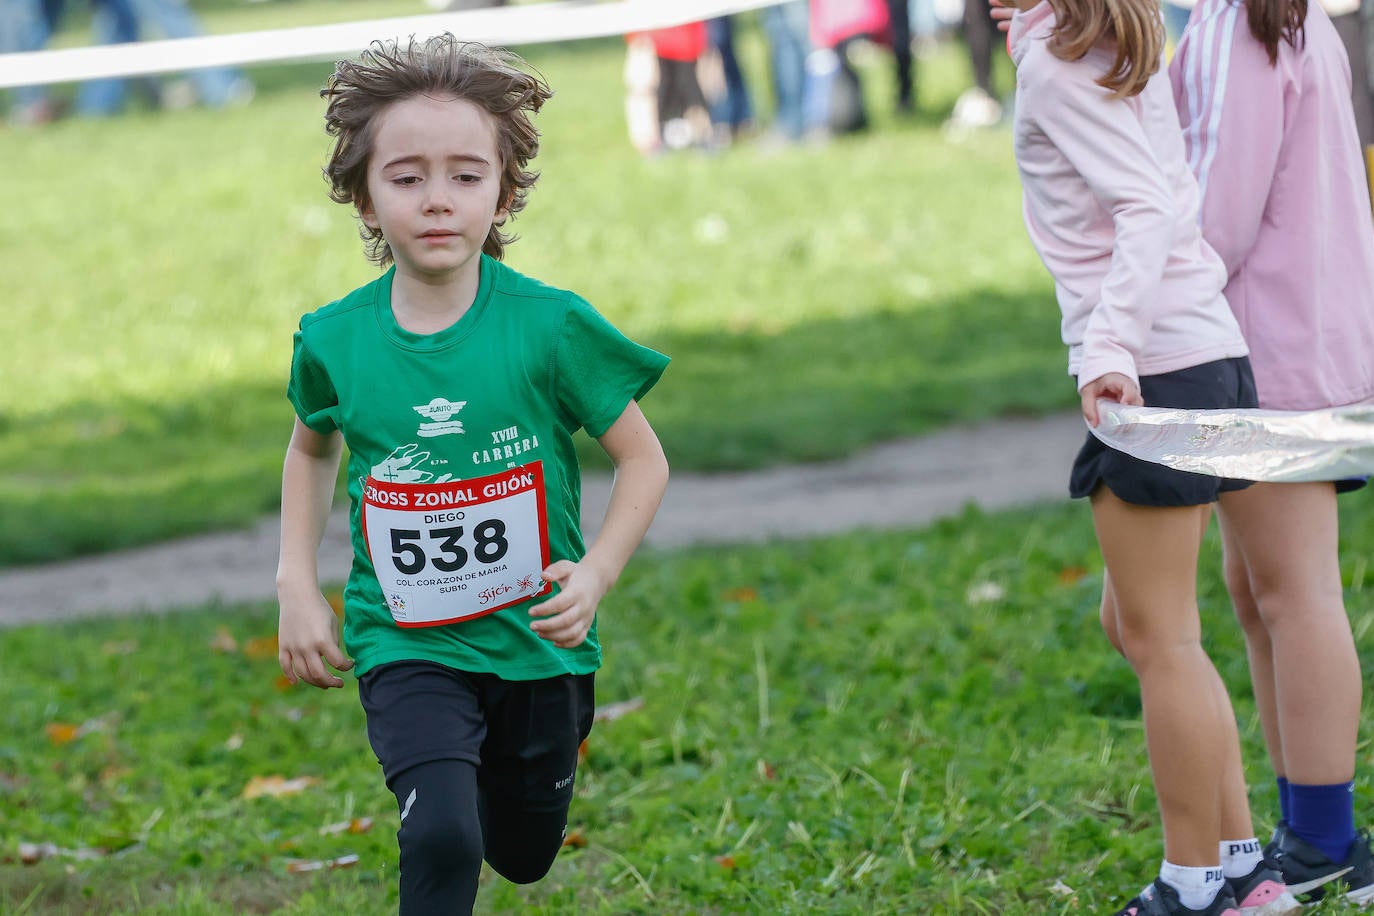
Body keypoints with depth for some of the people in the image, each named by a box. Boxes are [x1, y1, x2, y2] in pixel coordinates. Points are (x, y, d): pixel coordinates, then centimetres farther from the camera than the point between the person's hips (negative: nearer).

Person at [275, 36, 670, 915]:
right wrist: (297, 585, 5)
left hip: (535, 639, 1)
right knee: (442, 840, -25)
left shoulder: (551, 326, -15)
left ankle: (495, 767, 54)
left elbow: (643, 458, -6)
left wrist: (595, 572, -21)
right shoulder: (335, 341, -8)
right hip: (405, 644, -1)